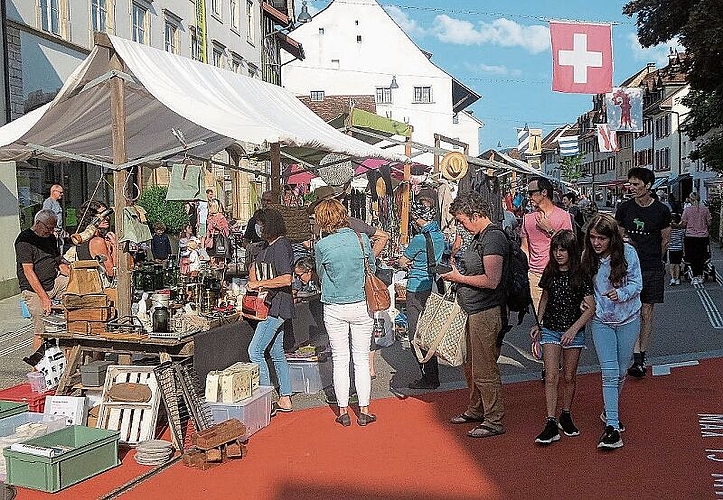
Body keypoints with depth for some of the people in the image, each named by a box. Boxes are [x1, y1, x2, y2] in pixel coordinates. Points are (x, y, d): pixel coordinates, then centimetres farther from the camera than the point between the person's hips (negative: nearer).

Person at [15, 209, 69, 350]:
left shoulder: (50, 238, 12)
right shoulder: (24, 239, -11)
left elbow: (59, 264, 18)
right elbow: (28, 271, -18)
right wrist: (44, 297, -23)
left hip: (55, 283, 7)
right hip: (34, 290, -7)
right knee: (41, 331, -10)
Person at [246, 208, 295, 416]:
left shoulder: (281, 246, -15)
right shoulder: (267, 245, 14)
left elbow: (286, 279, -24)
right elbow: (254, 268, 27)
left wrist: (260, 284, -16)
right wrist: (254, 283, 8)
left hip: (277, 306, -10)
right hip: (269, 305, 10)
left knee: (255, 351, -12)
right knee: (277, 354, 13)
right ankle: (285, 400, 21)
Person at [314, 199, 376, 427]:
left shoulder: (321, 246, -11)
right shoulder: (362, 239, -6)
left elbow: (321, 275, 4)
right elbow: (372, 269, 8)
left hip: (334, 309, -1)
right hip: (361, 306, 1)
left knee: (340, 360, 9)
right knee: (362, 359, 9)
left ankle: (343, 412, 16)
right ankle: (364, 411, 14)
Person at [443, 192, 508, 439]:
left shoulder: (493, 238, -18)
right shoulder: (480, 237, 14)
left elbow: (491, 280, -25)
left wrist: (459, 278, -14)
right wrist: (456, 272, 8)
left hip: (486, 312, -10)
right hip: (473, 311, 10)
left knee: (484, 370, -2)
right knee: (470, 365, 20)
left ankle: (494, 420, 11)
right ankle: (476, 409, 36)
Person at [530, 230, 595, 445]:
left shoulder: (581, 275, -10)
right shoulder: (550, 272, 0)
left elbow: (590, 308, -11)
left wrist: (573, 330, -17)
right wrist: (539, 324, 8)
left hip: (574, 331, -2)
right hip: (550, 330, 2)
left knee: (569, 378, 10)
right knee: (551, 377, -6)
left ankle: (566, 417, 27)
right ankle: (551, 423, -5)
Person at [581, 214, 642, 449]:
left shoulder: (628, 253, -12)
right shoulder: (587, 257, -7)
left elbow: (637, 283, -8)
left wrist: (621, 293, -25)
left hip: (628, 319, 0)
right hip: (601, 321, 0)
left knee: (621, 371, 12)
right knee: (609, 372, -8)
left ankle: (609, 412, 35)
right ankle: (612, 426, -7)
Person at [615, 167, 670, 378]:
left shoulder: (661, 210, -2)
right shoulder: (624, 208, 0)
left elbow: (665, 240, 9)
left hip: (653, 269, 0)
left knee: (647, 313, 7)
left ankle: (642, 355, 18)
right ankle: (636, 358, -3)